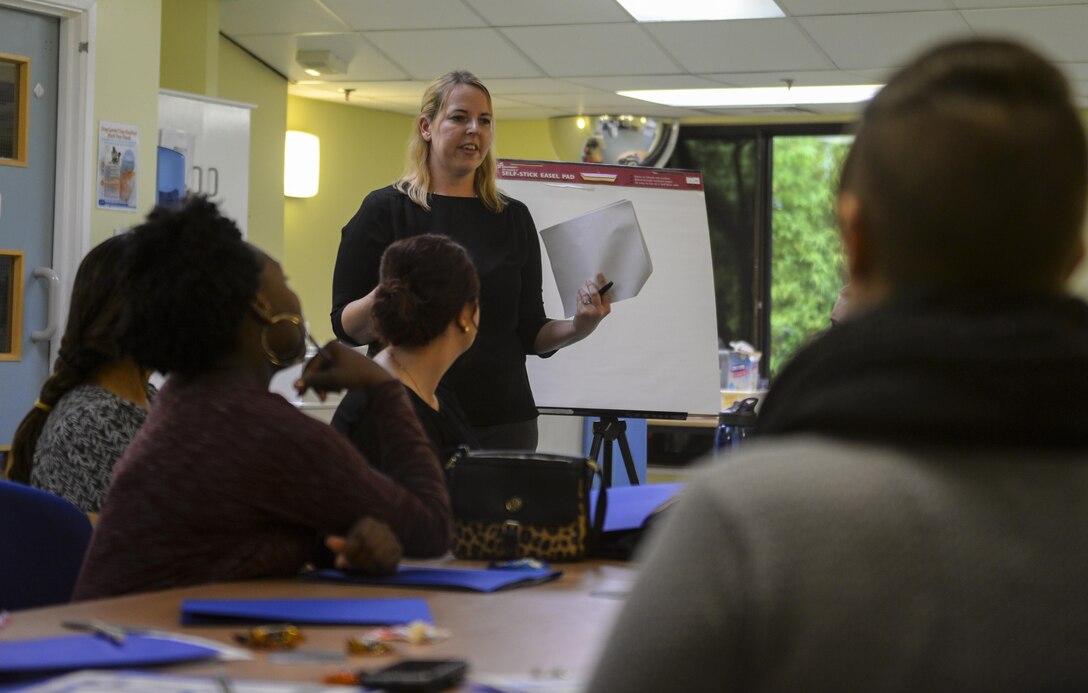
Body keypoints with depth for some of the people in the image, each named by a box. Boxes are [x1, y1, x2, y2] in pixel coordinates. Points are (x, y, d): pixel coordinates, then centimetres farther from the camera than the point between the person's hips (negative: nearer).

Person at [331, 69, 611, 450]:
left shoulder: (513, 217, 10)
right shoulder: (385, 209, 0)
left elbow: (531, 334, 12)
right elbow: (347, 327, -4)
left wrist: (578, 326, -7)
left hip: (501, 420, 3)